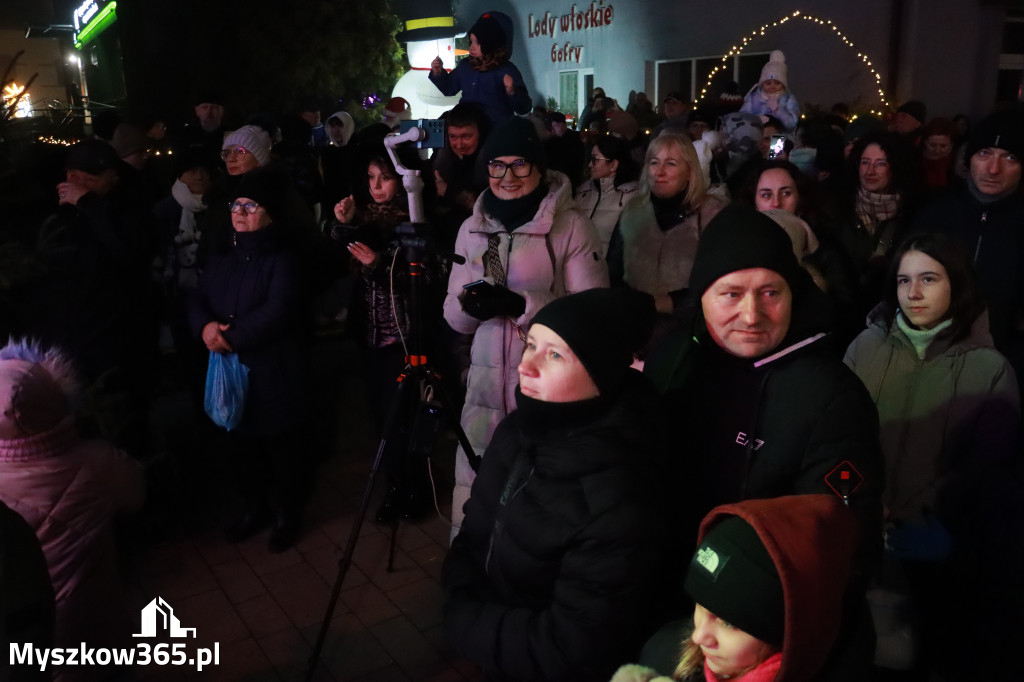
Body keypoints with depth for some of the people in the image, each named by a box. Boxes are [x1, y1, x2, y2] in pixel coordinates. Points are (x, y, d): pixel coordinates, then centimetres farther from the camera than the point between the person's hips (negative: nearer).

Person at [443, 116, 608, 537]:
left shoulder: (571, 226, -6)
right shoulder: (472, 228, 9)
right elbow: (454, 318, 10)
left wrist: (521, 304, -23)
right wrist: (469, 305, -13)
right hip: (485, 377, 4)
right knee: (474, 487, 10)